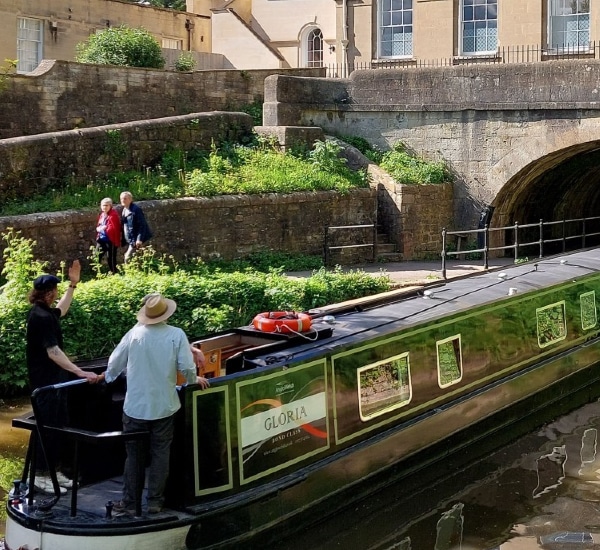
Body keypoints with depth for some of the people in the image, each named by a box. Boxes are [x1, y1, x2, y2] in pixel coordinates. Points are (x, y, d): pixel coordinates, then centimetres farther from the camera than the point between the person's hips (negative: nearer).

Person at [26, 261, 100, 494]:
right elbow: (53, 352, -31)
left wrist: (73, 284, 28)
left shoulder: (44, 311, 8)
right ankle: (40, 475, 6)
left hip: (53, 379, 10)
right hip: (45, 381, -10)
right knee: (46, 427, -2)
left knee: (59, 425, 15)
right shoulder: (41, 317, -23)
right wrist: (80, 372, -36)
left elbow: (61, 311, 32)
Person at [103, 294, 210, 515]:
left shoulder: (134, 333, -5)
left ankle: (129, 501, 16)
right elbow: (186, 367, -11)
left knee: (133, 455, 10)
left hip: (135, 406, 1)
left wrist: (108, 377, 26)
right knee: (160, 454, 10)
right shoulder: (176, 335, -9)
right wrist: (194, 380, 12)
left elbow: (114, 363, 4)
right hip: (164, 406, -1)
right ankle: (155, 501, 14)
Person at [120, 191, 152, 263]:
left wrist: (139, 239, -24)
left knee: (128, 258, -14)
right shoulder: (124, 210, 13)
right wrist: (124, 241, 15)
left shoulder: (136, 209, -13)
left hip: (136, 240, -9)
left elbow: (142, 225, -17)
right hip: (129, 240, 9)